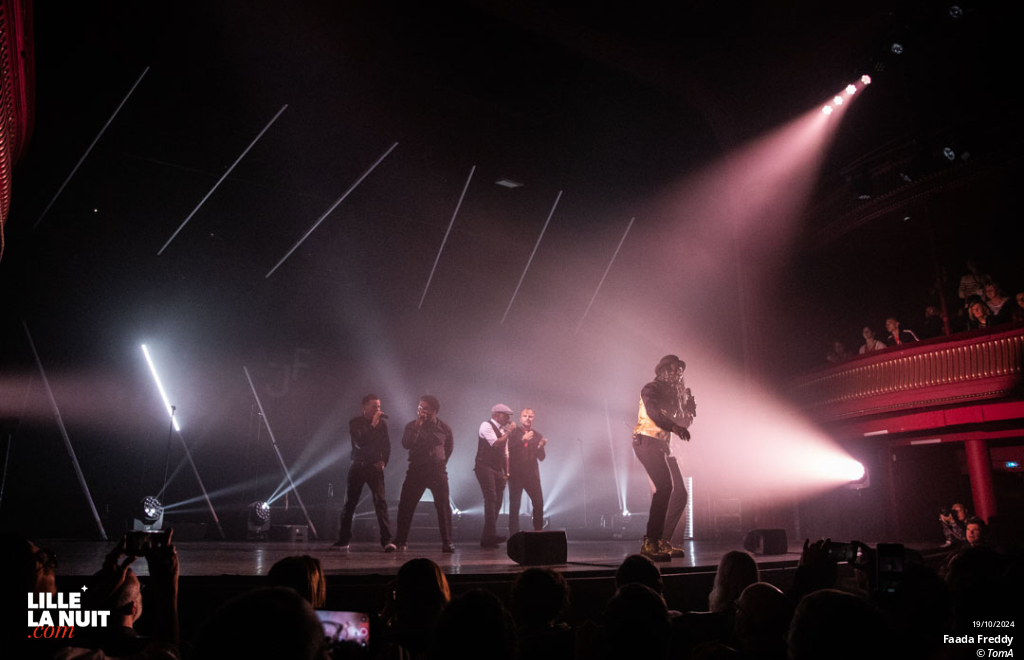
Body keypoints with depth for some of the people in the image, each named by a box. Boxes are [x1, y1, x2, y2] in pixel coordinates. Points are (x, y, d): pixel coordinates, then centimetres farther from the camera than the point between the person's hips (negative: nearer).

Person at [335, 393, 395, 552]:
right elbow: (360, 442, -20)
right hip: (357, 466, 0)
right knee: (350, 503, 6)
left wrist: (384, 461, 1)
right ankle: (343, 541, 21)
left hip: (375, 467, 0)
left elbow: (387, 446, 14)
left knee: (381, 502, -13)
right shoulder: (355, 422, -3)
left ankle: (386, 540, -15)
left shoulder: (382, 423, 3)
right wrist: (373, 425, -22)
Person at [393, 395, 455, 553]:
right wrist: (417, 427, -20)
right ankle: (401, 541, 11)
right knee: (406, 506, 0)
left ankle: (447, 542, 3)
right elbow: (406, 444, -16)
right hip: (416, 470, 1)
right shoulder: (412, 426, 1)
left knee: (443, 506, -4)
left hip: (437, 471, 0)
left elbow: (449, 447, 17)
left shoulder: (444, 428, 2)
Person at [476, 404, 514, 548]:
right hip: (485, 467, -8)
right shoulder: (486, 426, -6)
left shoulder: (503, 430, 18)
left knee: (497, 502, 5)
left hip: (498, 470, 8)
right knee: (491, 498, -18)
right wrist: (509, 431, -11)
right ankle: (492, 534, -22)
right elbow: (496, 444, -20)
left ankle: (487, 537, 11)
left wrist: (506, 473, 12)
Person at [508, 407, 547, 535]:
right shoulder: (513, 432, 1)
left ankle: (538, 531, 18)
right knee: (514, 506, -4)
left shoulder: (537, 435, 10)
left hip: (532, 474, 3)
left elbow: (541, 457, 7)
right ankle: (513, 534, 4)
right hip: (516, 474, -3)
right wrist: (522, 440, -24)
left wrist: (540, 447, -12)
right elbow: (509, 450, -14)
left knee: (539, 503, 3)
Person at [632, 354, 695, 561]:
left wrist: (689, 406, 2)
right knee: (664, 486, -21)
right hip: (647, 441, -9)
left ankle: (661, 540, 13)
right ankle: (650, 543, -21)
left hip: (661, 444, 9)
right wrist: (674, 427, -34)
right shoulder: (651, 388, -3)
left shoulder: (672, 393, 21)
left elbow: (684, 422, 20)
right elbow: (653, 412, -22)